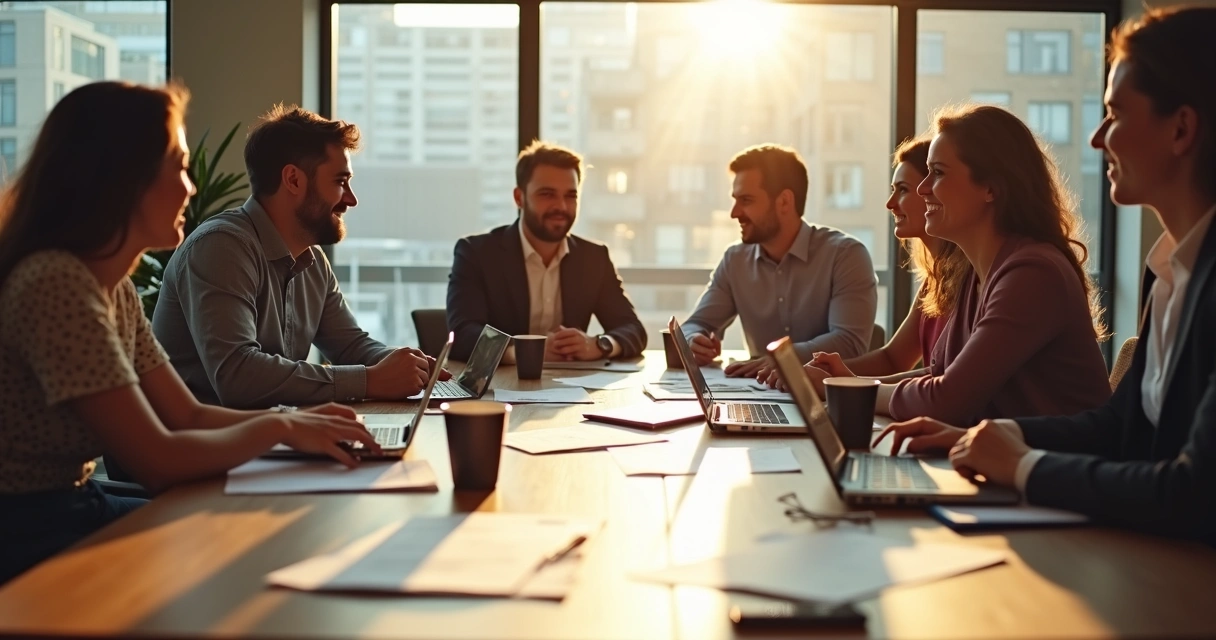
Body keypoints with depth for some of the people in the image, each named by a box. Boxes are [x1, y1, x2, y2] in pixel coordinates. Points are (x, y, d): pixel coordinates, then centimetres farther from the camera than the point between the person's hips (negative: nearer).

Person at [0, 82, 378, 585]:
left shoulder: (116, 287, 7)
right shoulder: (55, 284, -23)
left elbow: (189, 416, 10)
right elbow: (158, 461, -23)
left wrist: (299, 422, -5)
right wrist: (277, 427, -10)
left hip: (74, 510, 8)